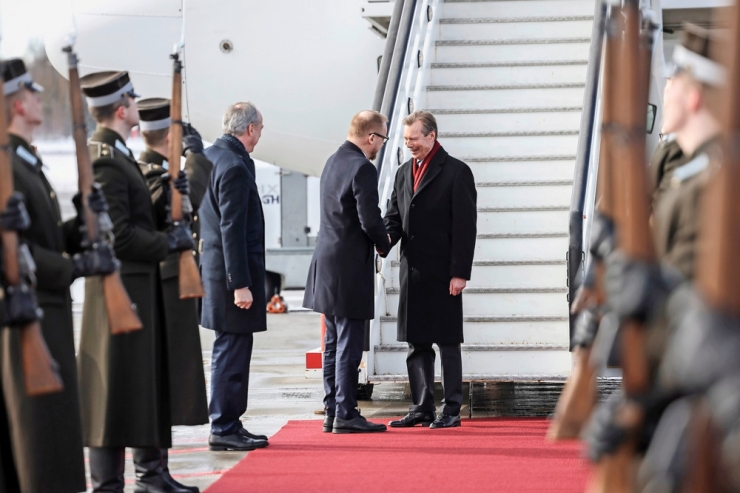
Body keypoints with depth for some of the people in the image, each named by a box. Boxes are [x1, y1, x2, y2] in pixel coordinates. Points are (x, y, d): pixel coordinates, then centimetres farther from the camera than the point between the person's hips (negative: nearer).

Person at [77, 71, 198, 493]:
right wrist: (169, 242, -14)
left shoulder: (117, 154, 14)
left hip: (139, 284, 11)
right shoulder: (105, 161, -18)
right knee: (116, 390, -6)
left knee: (148, 382, 17)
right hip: (120, 286, -11)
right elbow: (117, 235, -22)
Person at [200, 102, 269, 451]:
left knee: (229, 351, 15)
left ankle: (228, 425, 20)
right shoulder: (235, 167, -18)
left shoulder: (208, 157, 12)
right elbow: (232, 229, -21)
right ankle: (224, 429, -1)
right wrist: (240, 284, -20)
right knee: (232, 350, -5)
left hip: (213, 264, 10)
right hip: (232, 269, -10)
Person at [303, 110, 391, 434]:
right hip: (349, 268, -9)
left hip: (328, 265, 9)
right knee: (349, 344, -5)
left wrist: (377, 238, 13)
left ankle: (332, 412, 16)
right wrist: (384, 245, 0)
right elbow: (370, 221, -19)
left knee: (334, 343, 13)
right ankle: (345, 415, -4)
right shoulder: (362, 168, -16)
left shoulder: (333, 162, 13)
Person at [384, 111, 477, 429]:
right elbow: (394, 217, 17)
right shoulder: (404, 173, 14)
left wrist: (460, 272, -14)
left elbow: (465, 226, -9)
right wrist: (385, 238, -7)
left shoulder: (456, 172, -6)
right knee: (416, 343, 10)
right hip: (412, 271, 7)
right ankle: (422, 407, 16)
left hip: (442, 273, -7)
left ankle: (452, 410, 5)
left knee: (447, 341, -1)